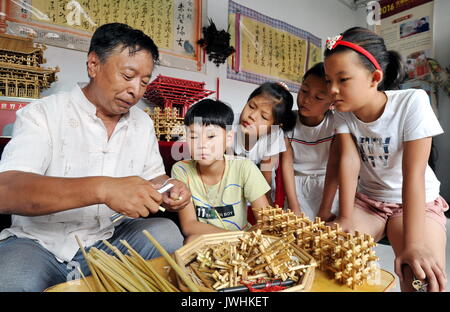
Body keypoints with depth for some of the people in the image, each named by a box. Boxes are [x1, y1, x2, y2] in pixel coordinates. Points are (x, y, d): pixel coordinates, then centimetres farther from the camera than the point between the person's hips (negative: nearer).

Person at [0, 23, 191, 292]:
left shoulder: (143, 123, 5)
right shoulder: (42, 115, -10)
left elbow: (154, 177, 11)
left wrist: (169, 190, -13)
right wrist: (102, 189, -38)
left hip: (108, 239, 4)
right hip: (40, 242, -3)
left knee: (166, 233, -21)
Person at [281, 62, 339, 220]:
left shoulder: (335, 123, -13)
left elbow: (334, 165, -15)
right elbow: (287, 163, -13)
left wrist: (326, 210, -19)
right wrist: (294, 208, -18)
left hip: (328, 183, 0)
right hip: (297, 182, 0)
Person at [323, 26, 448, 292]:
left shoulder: (412, 102, -22)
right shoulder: (343, 112, -10)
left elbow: (413, 173, -28)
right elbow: (349, 161, -19)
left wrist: (413, 243, -32)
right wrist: (345, 218, -27)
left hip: (417, 202, -2)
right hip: (366, 201, 3)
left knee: (425, 279, -26)